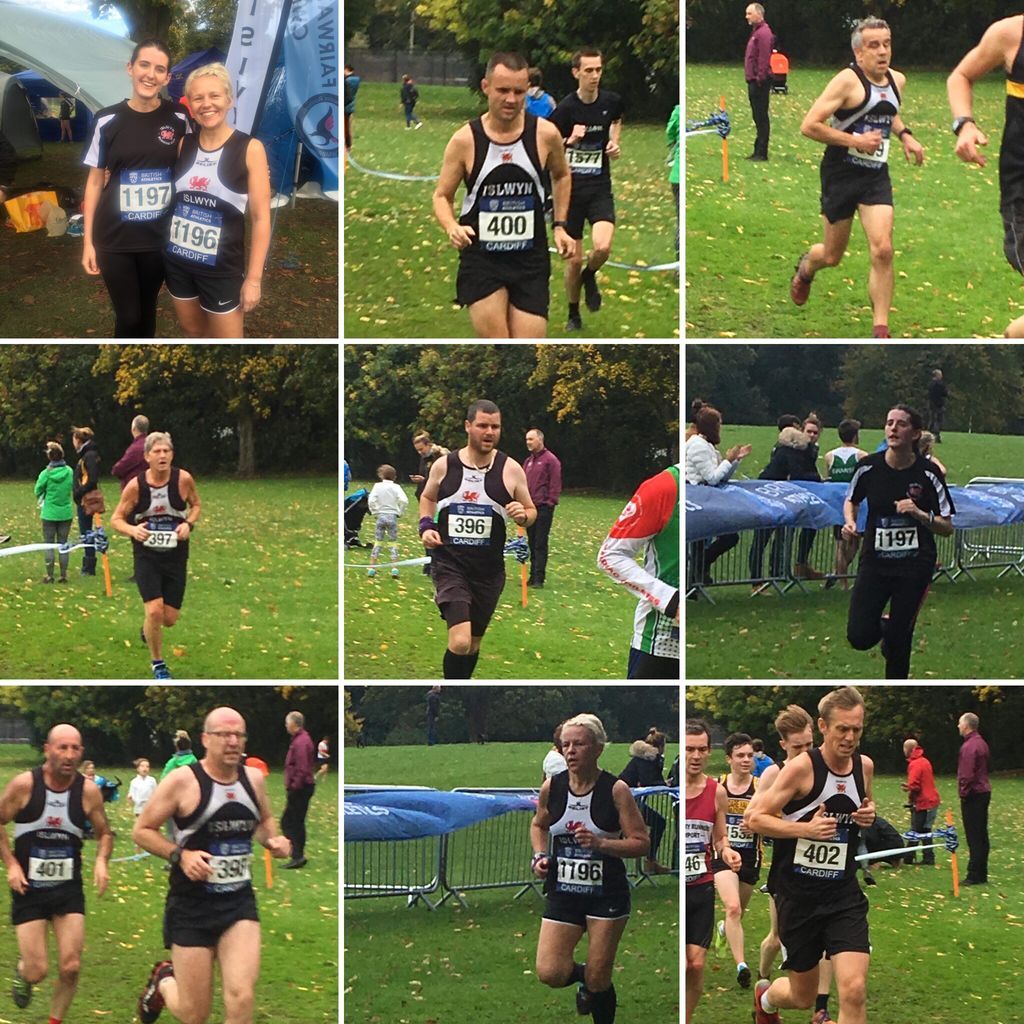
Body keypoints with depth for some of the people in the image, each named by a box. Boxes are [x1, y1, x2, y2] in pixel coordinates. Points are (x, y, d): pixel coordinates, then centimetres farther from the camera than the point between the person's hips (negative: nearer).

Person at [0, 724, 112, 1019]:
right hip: (29, 888, -2)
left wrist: (101, 861, -11)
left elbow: (104, 833, 8)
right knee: (37, 971, -5)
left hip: (69, 890, 2)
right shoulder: (24, 785, -13)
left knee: (71, 967, -6)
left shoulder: (88, 791, -7)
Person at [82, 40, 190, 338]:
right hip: (116, 239, -2)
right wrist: (88, 240, -3)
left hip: (160, 237, 2)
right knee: (127, 317, 0)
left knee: (147, 311, 14)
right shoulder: (108, 121, -6)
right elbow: (95, 181, 0)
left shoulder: (178, 119, -2)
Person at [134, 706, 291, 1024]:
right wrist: (180, 855, -19)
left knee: (241, 997, -17)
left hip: (239, 903, 3)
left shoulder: (254, 778, 5)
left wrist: (273, 841, 4)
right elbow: (141, 830, -5)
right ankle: (163, 981, 39)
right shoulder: (183, 781, -10)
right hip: (192, 905, -3)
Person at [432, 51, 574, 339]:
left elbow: (561, 175, 19)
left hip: (531, 261, 2)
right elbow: (442, 196, 4)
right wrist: (451, 227, -17)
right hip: (481, 259, -2)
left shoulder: (545, 134, -3)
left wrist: (560, 226, 11)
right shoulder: (465, 140, -7)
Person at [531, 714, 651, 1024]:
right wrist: (540, 856, 2)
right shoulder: (552, 787, 0)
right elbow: (538, 825, 20)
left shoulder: (615, 790, -11)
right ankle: (582, 976, 27)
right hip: (562, 891, 3)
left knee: (598, 980, 2)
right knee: (549, 973, -8)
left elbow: (641, 843, -10)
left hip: (606, 894, -3)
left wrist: (600, 843, -24)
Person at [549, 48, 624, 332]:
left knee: (602, 247, -21)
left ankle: (590, 277, 13)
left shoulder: (611, 101, -2)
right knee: (574, 259, 3)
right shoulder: (565, 109, -12)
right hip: (570, 189, -2)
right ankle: (573, 314, 25)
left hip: (600, 188, 2)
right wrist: (569, 140, -25)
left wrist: (614, 142, 8)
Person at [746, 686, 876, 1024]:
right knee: (803, 997, 12)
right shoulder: (802, 768, -14)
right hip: (798, 893, -3)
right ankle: (765, 996, 50)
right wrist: (805, 828, -25)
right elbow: (753, 818, -13)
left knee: (854, 991, -16)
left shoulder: (864, 766, 2)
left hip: (844, 895, 3)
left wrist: (869, 814, 0)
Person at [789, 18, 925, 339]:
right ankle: (805, 267, 49)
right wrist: (855, 141, -22)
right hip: (841, 174, -4)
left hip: (876, 175, 4)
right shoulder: (848, 80, -17)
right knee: (832, 255, 10)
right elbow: (809, 126, -21)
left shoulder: (897, 80, 5)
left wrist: (904, 135, 10)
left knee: (882, 250, -13)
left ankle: (881, 331, -9)